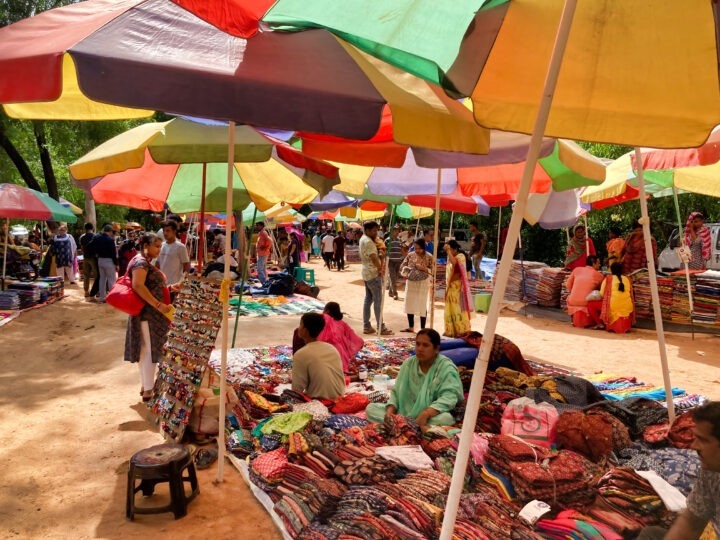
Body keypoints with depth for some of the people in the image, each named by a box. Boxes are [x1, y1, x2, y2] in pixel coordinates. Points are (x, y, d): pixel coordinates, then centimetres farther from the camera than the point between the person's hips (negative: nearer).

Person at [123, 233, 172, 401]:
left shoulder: (145, 262, 16)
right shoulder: (141, 262, -16)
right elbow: (138, 286, -28)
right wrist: (158, 305, -28)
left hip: (149, 312, 10)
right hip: (148, 312, -10)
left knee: (145, 349, 16)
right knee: (150, 350, -4)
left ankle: (145, 385, 26)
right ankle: (148, 391, 3)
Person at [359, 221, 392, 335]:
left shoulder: (363, 239, 13)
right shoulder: (368, 241, -19)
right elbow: (373, 257, -26)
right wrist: (380, 269, -23)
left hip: (366, 272, 10)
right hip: (373, 273, -10)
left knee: (368, 299, 12)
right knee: (378, 300, -5)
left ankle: (366, 326, 15)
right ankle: (381, 327, -1)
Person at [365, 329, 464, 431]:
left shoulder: (446, 367, -10)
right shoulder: (408, 363, 5)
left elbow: (449, 397, -23)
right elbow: (396, 391, 6)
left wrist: (425, 414, -37)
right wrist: (390, 409, -16)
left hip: (432, 414, -4)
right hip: (405, 412, 5)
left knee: (446, 418, -38)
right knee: (370, 408, -11)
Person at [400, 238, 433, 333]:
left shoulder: (429, 257, -7)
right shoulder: (410, 255, 2)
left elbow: (433, 271, -8)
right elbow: (402, 267, 6)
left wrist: (423, 268, -22)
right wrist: (406, 273, -15)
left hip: (423, 284, -4)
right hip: (411, 283, 4)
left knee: (422, 305, 1)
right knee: (409, 304, 9)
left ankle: (422, 328, 11)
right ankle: (411, 327, 22)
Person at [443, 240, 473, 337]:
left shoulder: (460, 256, -9)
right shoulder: (450, 257, 15)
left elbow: (454, 262, -33)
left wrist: (448, 250, -28)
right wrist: (447, 287, 15)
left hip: (458, 287, -8)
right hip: (450, 287, 8)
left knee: (458, 309, -7)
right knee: (450, 309, 9)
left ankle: (462, 331, -2)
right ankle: (450, 331, 15)